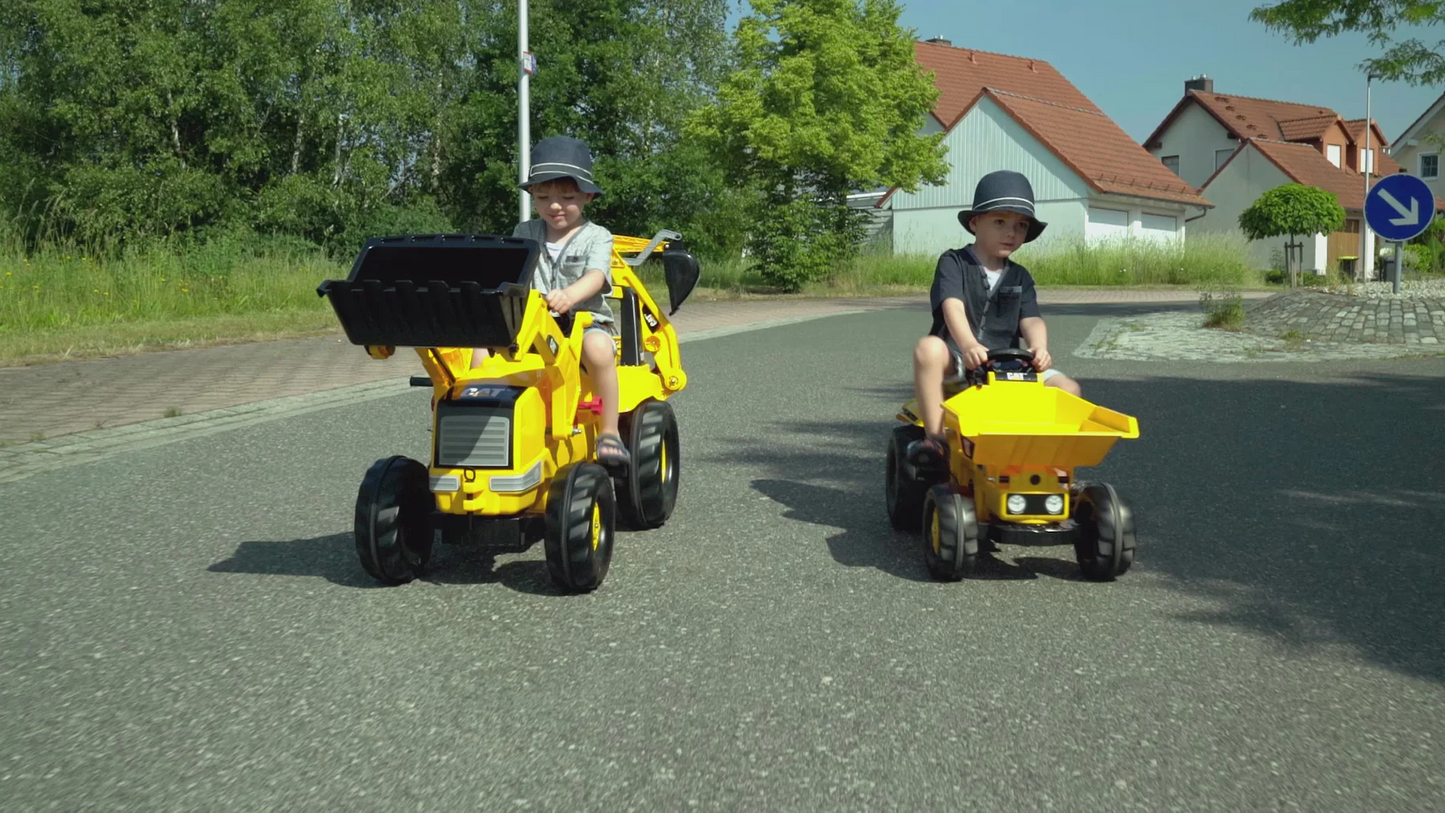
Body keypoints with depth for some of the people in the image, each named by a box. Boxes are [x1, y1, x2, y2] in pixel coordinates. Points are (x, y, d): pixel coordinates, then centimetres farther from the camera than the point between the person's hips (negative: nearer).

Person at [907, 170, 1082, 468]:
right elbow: (953, 307, -18)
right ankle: (934, 436, -33)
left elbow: (1030, 320, 0)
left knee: (1067, 388, -15)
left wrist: (1039, 347, -25)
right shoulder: (954, 262, 0)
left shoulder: (1020, 277, 15)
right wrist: (968, 345, -38)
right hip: (957, 361, -4)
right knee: (928, 348, -38)